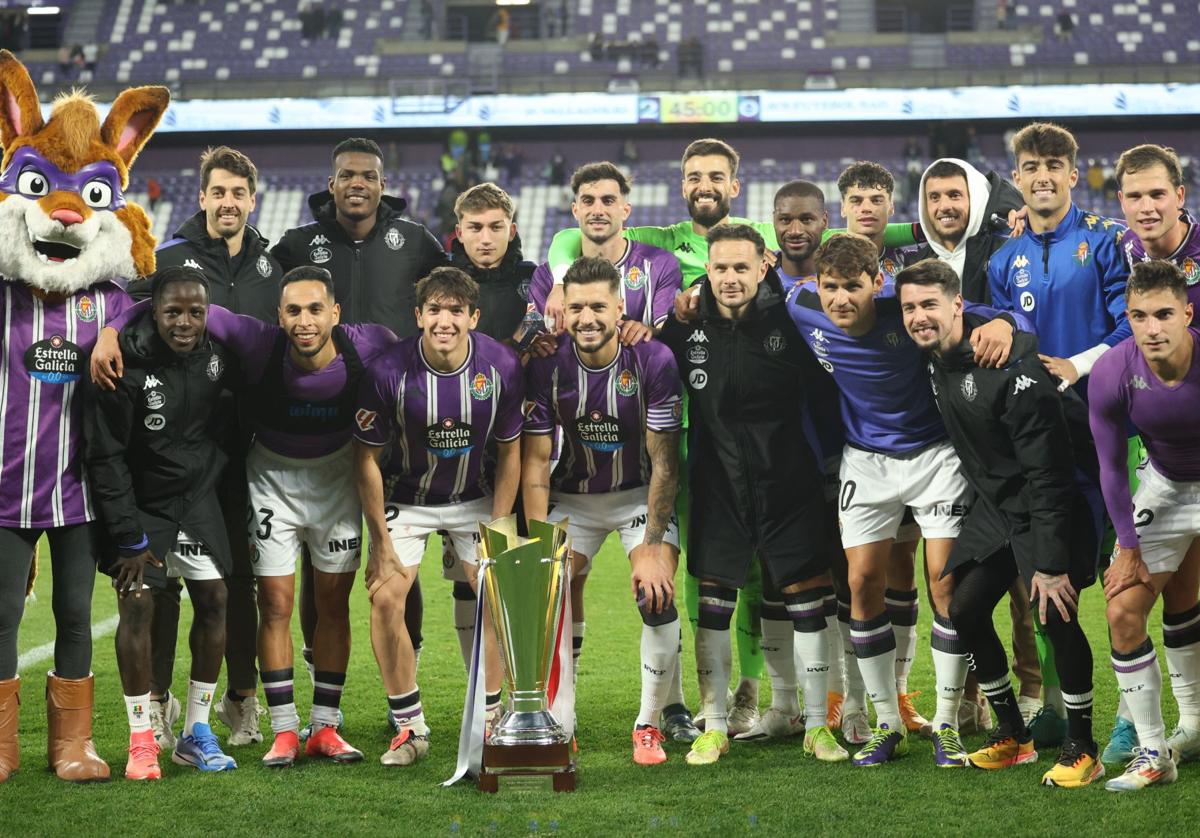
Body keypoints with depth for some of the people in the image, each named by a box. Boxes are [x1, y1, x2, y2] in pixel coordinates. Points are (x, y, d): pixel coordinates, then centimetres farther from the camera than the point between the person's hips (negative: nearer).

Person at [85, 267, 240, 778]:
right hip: (140, 503, -5)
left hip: (198, 496, 5)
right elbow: (105, 457, -18)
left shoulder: (216, 353, -8)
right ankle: (141, 741, 0)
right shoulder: (125, 368, -23)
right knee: (136, 605, -11)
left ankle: (196, 734, 12)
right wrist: (129, 536, -18)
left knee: (213, 601, 1)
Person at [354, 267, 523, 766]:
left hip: (476, 497, 1)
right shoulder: (389, 371, -24)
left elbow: (509, 452, -6)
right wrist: (381, 543, -12)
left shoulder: (502, 366, -19)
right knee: (386, 598, -13)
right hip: (407, 497, -1)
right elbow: (366, 458, -13)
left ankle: (488, 720, 11)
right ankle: (410, 729, -2)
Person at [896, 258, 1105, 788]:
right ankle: (1012, 735, 17)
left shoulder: (1010, 361, -27)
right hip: (997, 500, 8)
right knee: (965, 608, 2)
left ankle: (1082, 748, -2)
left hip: (1058, 498, -8)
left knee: (1055, 612, -19)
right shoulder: (934, 358, -3)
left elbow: (1046, 466, -27)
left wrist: (1051, 560, -27)